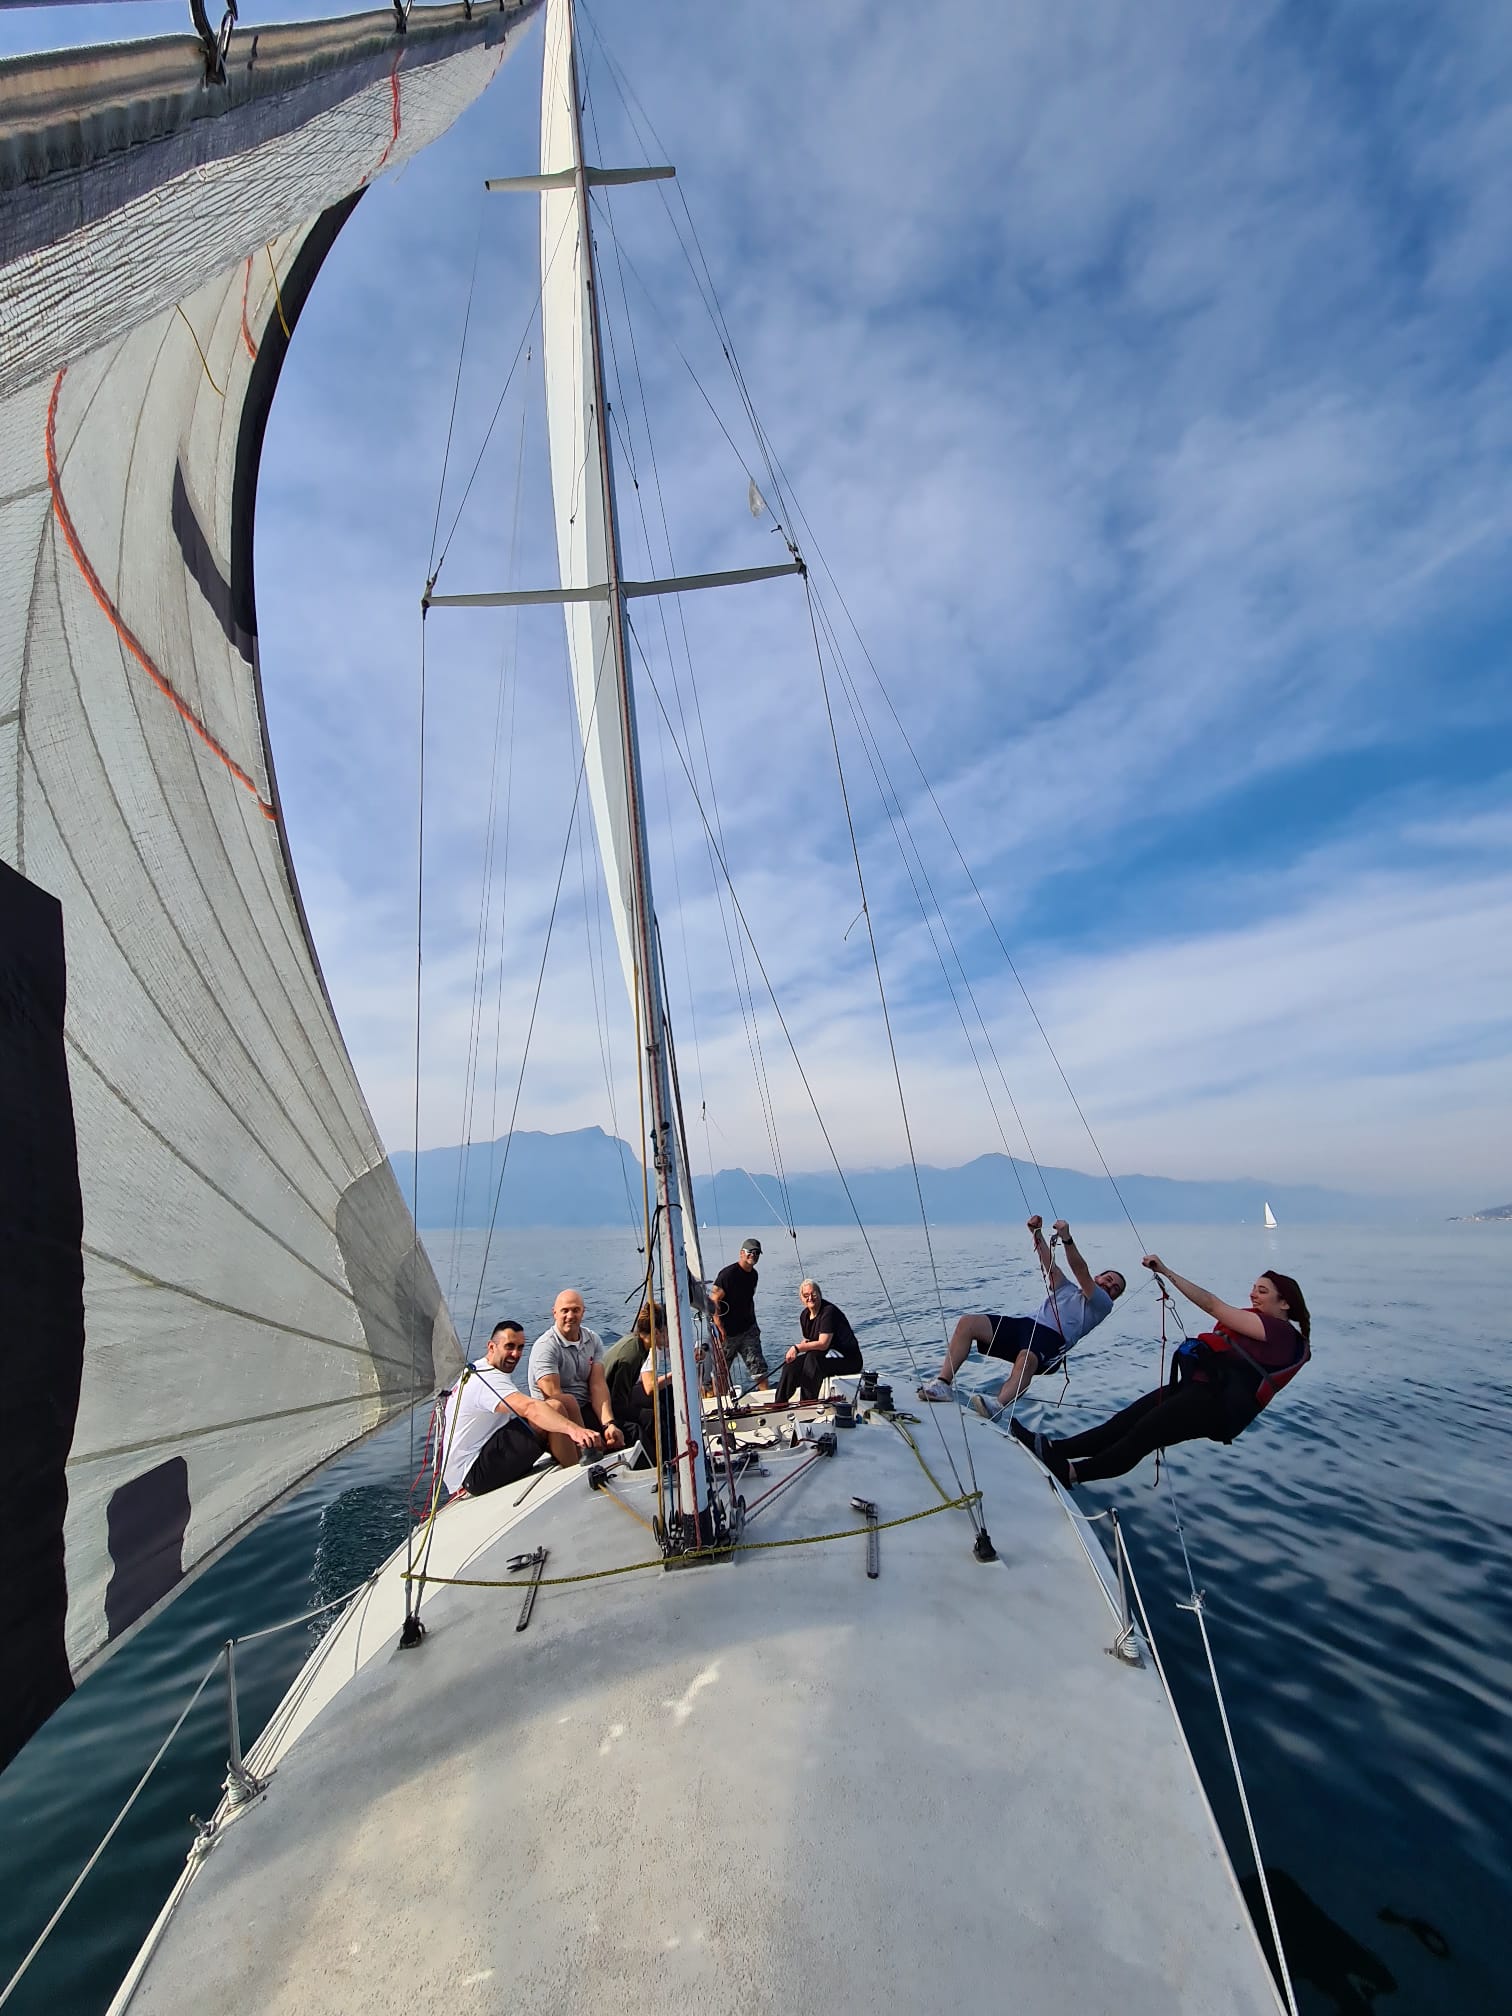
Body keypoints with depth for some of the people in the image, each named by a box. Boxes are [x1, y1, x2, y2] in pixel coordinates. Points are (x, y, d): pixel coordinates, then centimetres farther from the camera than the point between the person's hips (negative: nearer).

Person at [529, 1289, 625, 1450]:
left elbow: (597, 1385, -4)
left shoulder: (593, 1340, 6)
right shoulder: (545, 1346, -12)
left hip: (586, 1409, 4)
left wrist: (609, 1424, -21)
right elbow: (553, 1395, -20)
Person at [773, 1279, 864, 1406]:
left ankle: (807, 1403, -22)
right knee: (792, 1364, -7)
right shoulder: (805, 1315, 6)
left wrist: (797, 1348, -25)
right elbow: (807, 1341, 14)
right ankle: (779, 1405, 0)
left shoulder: (829, 1311, -21)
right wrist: (794, 1352, -7)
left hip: (847, 1359, -8)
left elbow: (823, 1344, -28)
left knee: (813, 1357, -32)